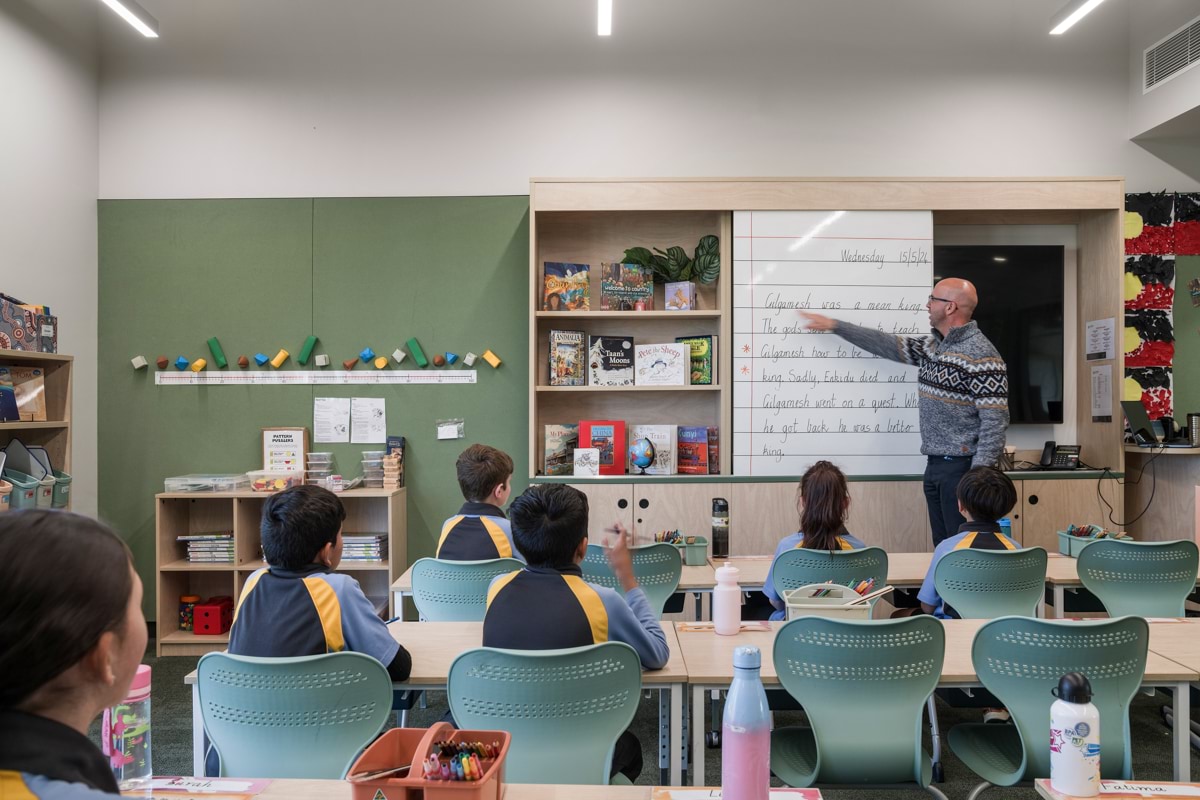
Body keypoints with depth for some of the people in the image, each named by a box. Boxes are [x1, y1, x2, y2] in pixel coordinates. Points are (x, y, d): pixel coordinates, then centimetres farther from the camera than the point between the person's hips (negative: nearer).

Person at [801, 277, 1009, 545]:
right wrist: (833, 325, 22)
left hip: (963, 466, -8)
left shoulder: (981, 356, -15)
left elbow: (995, 422, -18)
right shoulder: (931, 345, 11)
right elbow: (887, 345, 20)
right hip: (935, 464, 8)